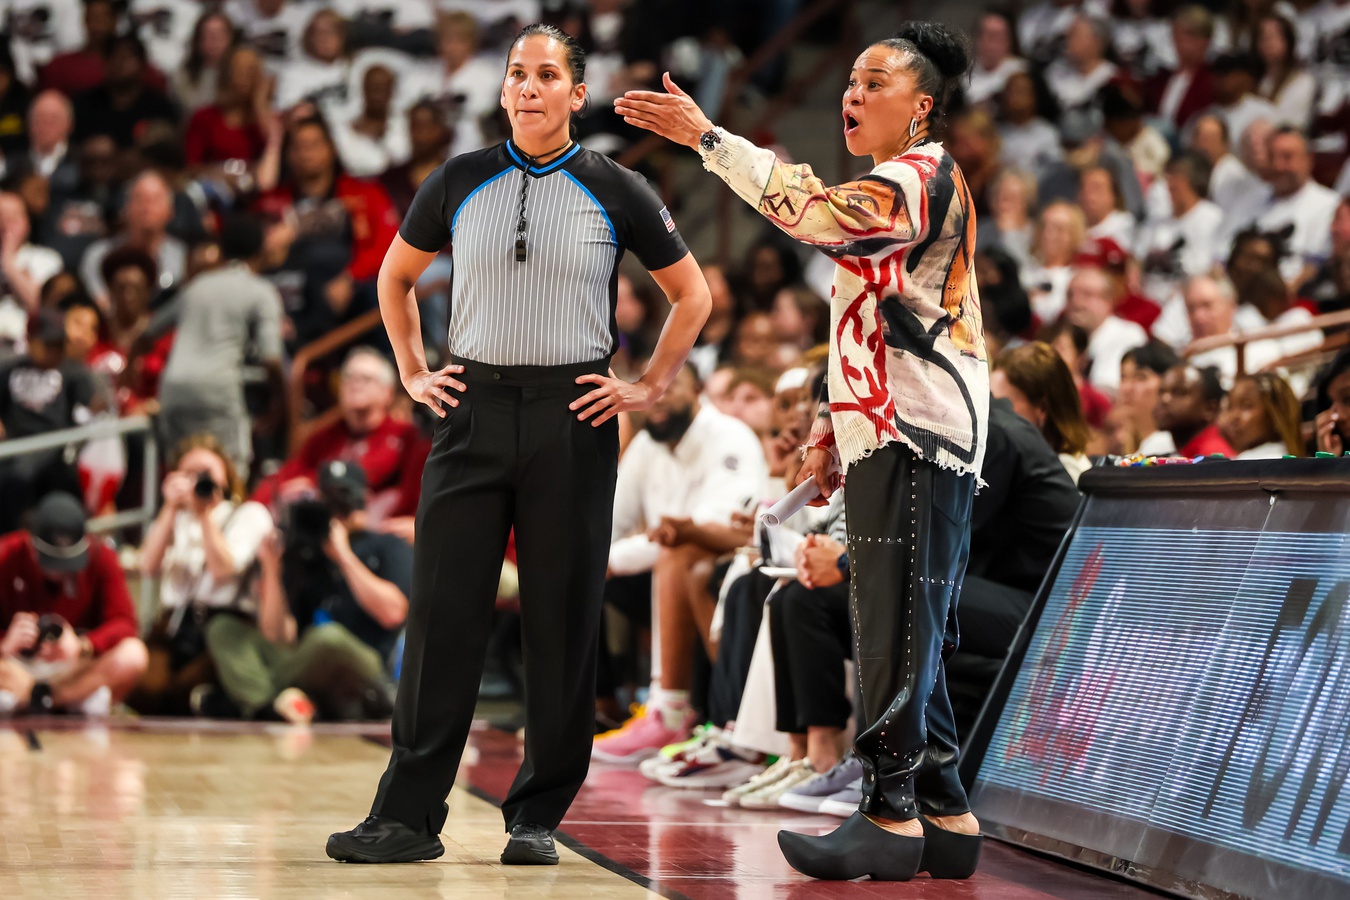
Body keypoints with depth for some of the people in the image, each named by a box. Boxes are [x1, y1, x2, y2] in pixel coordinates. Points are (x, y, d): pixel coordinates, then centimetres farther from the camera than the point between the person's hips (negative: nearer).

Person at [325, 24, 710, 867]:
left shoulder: (616, 192, 2)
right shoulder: (461, 182, 7)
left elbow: (693, 295, 11)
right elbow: (396, 276, 22)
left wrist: (649, 388, 4)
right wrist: (414, 373, 12)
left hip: (573, 418, -1)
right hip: (474, 410, 1)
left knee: (563, 621, 1)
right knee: (443, 613, -3)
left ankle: (539, 816, 10)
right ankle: (410, 814, 0)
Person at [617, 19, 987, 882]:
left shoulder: (923, 178, -8)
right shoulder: (889, 191, 25)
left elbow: (820, 210, -27)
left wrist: (708, 137, -28)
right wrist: (831, 432, 20)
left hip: (920, 437, -10)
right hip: (887, 433, 11)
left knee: (900, 630, -12)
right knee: (906, 635, 10)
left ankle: (892, 815, -13)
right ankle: (946, 816, 13)